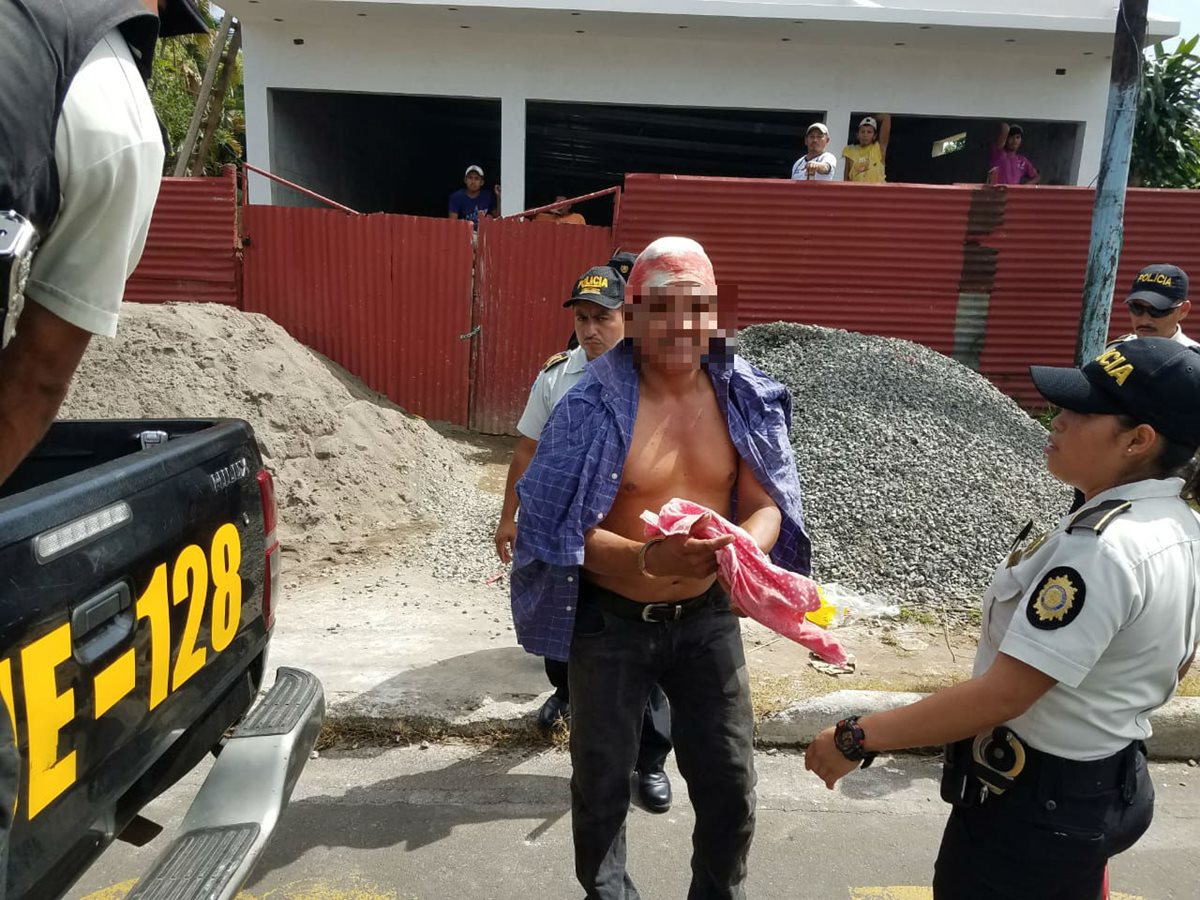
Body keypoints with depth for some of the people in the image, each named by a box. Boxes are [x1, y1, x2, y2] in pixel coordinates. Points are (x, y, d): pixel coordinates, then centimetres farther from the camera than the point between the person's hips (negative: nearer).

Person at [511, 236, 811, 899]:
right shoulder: (594, 406, -17)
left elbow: (766, 502, -2)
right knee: (602, 783, 17)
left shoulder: (745, 399, -5)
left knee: (731, 784, 13)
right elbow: (561, 527, -17)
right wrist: (648, 558, -34)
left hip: (707, 617, 3)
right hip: (611, 622, -2)